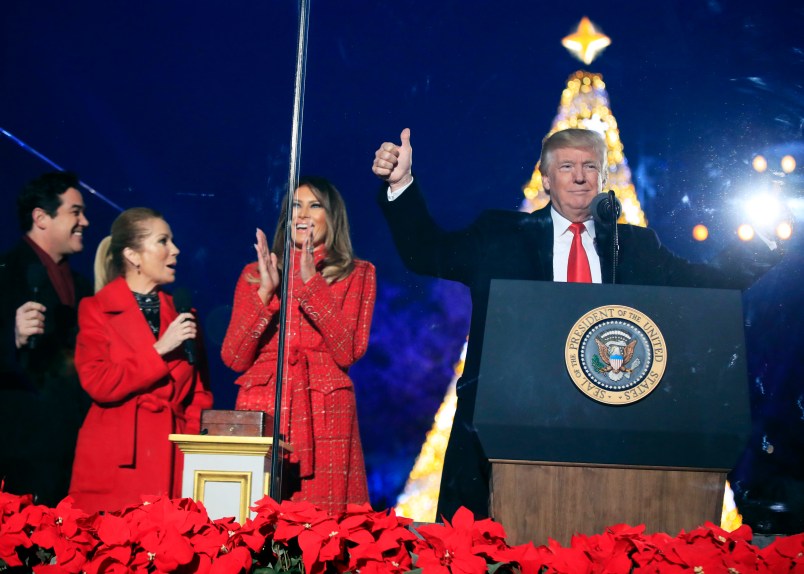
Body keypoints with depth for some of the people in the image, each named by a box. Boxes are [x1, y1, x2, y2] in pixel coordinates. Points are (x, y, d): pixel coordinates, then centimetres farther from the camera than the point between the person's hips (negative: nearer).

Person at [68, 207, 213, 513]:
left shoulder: (180, 313, 16)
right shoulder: (95, 309, 4)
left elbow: (199, 392, 14)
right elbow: (98, 384, -7)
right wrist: (160, 349, -10)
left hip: (173, 461, 3)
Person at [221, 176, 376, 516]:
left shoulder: (357, 274, 10)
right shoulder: (255, 274, 13)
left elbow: (347, 352, -6)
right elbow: (234, 358, 3)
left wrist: (311, 283, -11)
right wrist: (265, 292, -8)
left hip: (324, 416, -1)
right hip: (260, 412, 1)